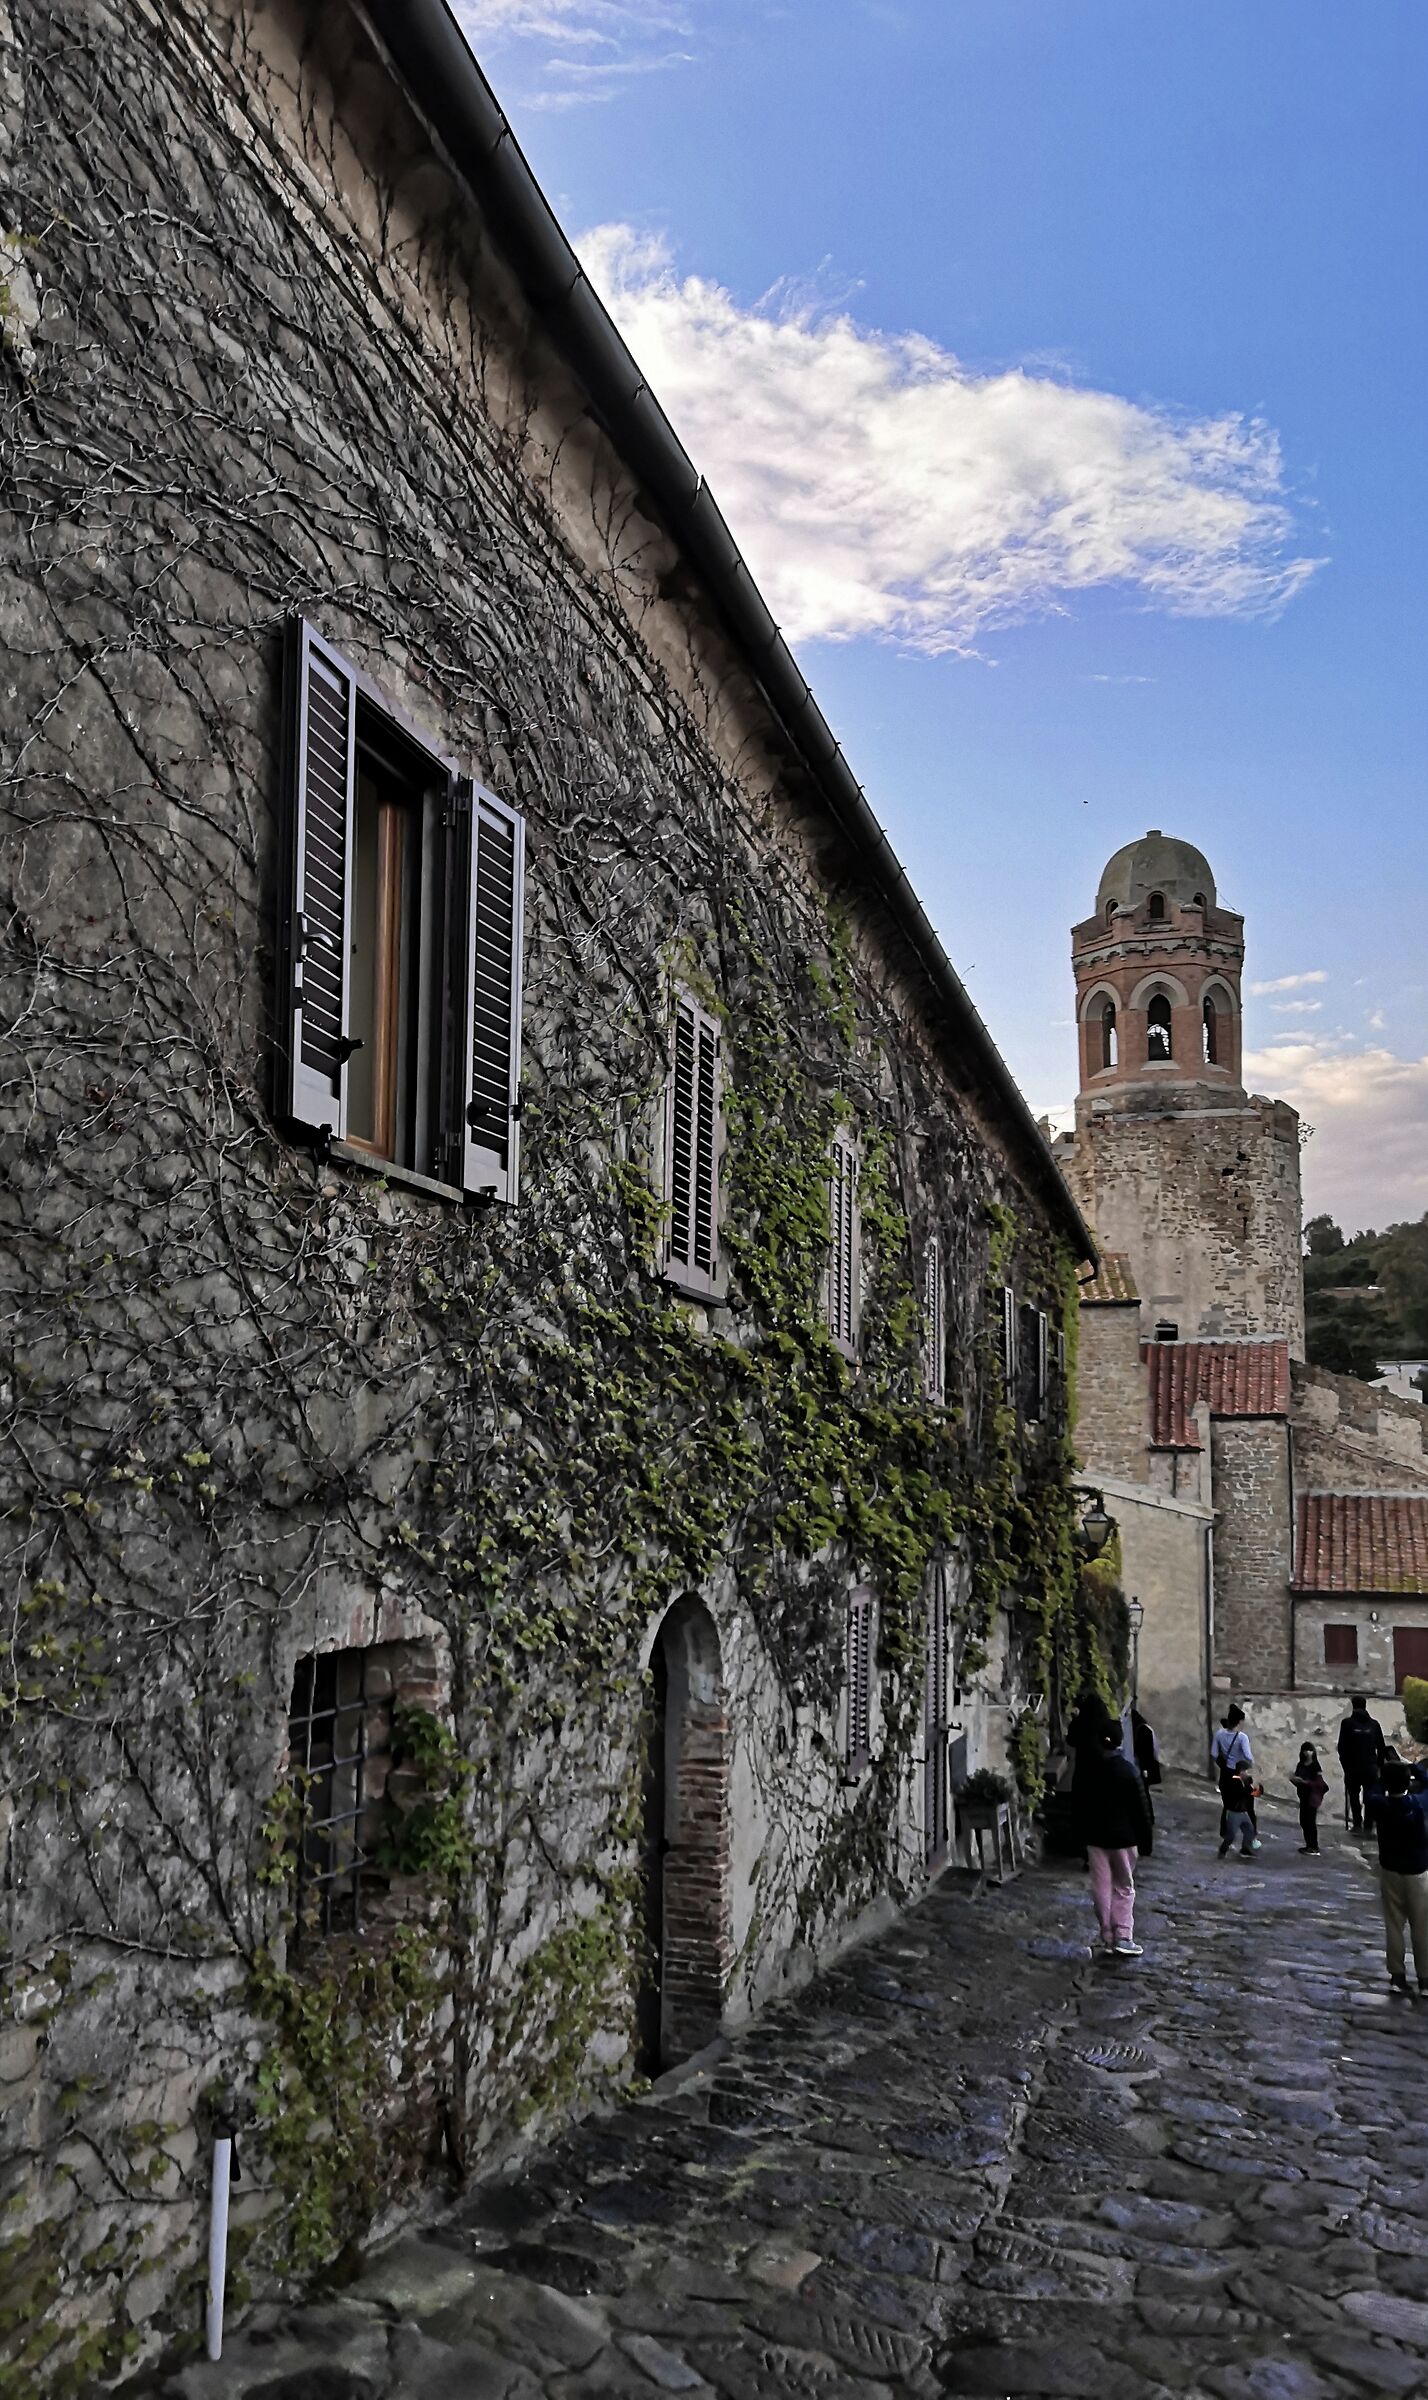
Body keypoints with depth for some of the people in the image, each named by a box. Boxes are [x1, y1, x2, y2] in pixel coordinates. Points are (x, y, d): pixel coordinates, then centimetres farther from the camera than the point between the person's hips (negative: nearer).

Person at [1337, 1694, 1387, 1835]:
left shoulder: (1347, 1723, -6)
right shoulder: (1374, 1724, 1)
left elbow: (1341, 1747, -6)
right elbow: (1381, 1747, 4)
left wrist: (1344, 1764, 6)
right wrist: (1379, 1764, 13)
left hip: (1352, 1767, -2)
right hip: (1370, 1767, 2)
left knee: (1354, 1796, 7)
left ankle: (1358, 1825, 4)